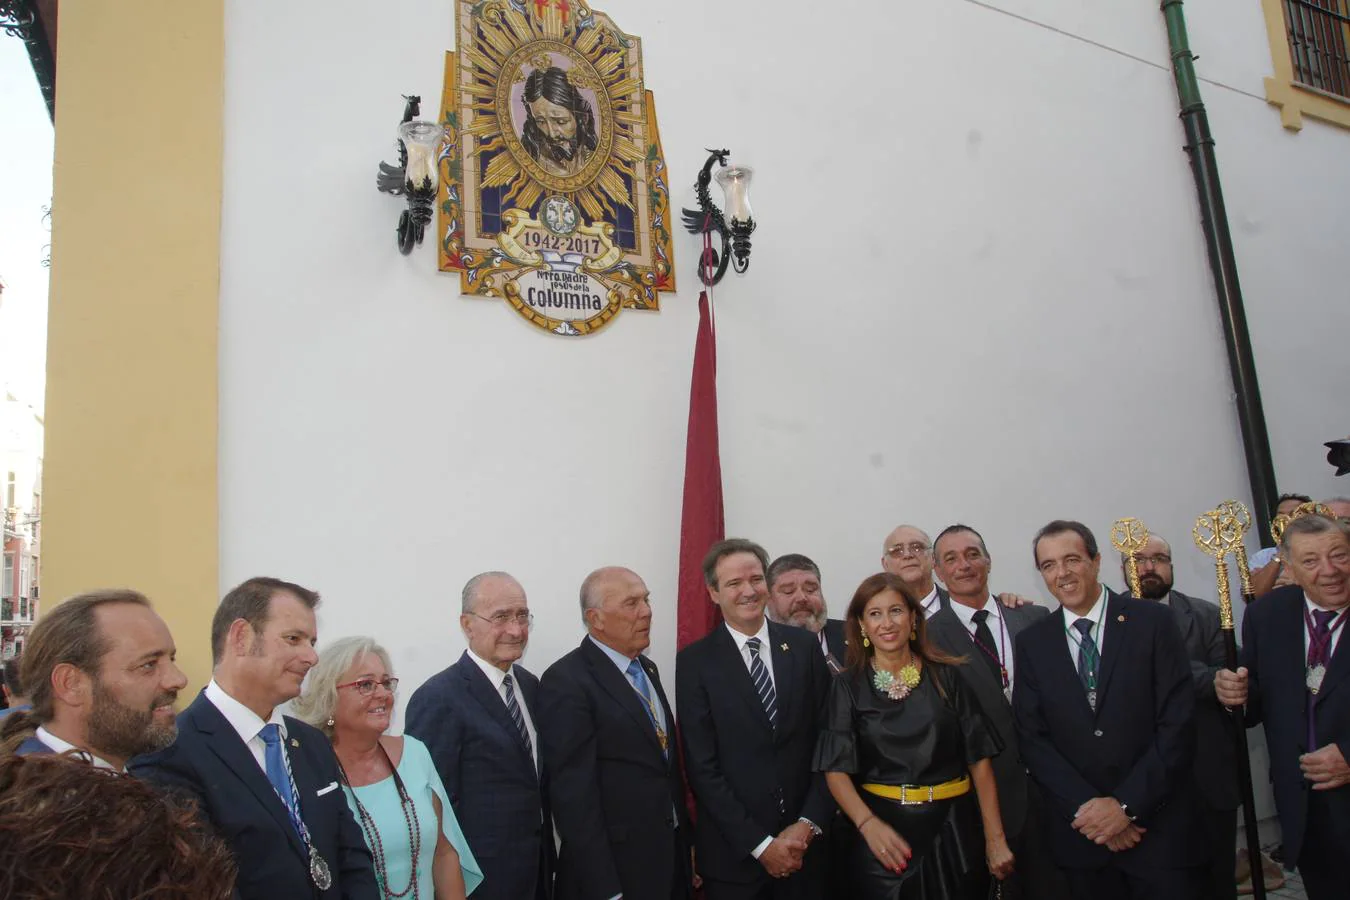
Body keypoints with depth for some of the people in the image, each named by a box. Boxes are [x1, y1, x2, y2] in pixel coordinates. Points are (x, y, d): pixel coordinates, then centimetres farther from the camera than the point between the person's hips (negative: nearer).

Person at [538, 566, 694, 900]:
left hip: (670, 856, 8)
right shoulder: (567, 682, -18)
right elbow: (574, 795, -20)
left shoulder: (646, 669, 9)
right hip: (614, 870, -7)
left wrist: (685, 842, 14)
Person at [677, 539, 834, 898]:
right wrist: (760, 844, -11)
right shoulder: (695, 662, -8)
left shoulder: (804, 646, 0)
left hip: (804, 843, 2)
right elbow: (701, 767, -9)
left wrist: (808, 824, -7)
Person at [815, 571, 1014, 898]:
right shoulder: (848, 687, -2)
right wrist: (868, 823, -23)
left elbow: (979, 759, -1)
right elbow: (836, 768, -7)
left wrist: (995, 839, -6)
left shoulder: (946, 677, 0)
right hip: (885, 832, -1)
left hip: (953, 831, 1)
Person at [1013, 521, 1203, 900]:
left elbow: (1178, 723, -9)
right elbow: (1032, 737, 0)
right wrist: (1085, 808, -11)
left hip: (1159, 828, -1)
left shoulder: (1152, 622, -4)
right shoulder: (1032, 643, 2)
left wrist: (1126, 805, -13)